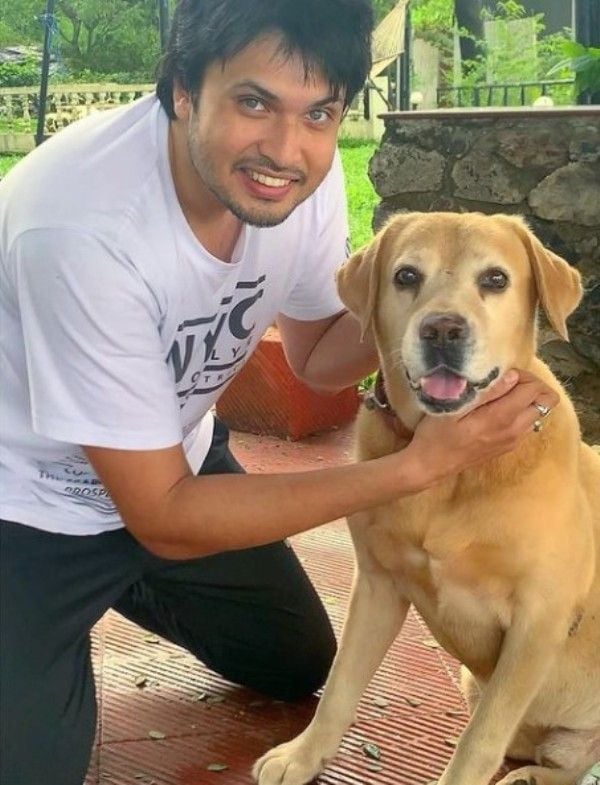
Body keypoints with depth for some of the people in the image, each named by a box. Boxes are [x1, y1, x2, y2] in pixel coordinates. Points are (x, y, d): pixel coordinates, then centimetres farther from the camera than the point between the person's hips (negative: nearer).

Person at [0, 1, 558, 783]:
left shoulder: (302, 174, -19)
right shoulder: (84, 222, -38)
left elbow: (316, 353, 0)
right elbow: (164, 518, -29)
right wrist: (418, 462, -31)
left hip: (169, 457, 6)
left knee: (301, 665, 17)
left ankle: (115, 581, 35)